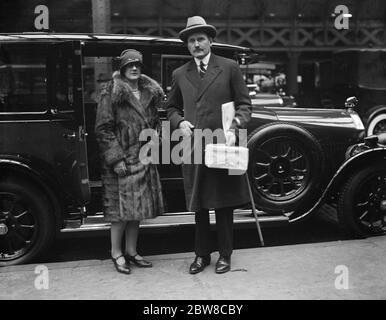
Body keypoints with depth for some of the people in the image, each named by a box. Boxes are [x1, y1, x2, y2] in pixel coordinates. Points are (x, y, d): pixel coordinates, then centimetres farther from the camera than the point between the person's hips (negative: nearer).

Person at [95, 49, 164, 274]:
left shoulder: (150, 93, 13)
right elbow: (103, 129, -9)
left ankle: (131, 251, 23)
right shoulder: (111, 93, -5)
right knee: (122, 207, -3)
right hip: (122, 160, -6)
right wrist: (117, 158, -15)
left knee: (138, 207, 11)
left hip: (144, 159, 6)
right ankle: (116, 253, 13)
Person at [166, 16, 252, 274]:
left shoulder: (229, 68, 3)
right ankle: (202, 254, 25)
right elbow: (172, 107, 19)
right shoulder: (180, 74, 11)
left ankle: (225, 255, 22)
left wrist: (234, 128, -14)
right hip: (193, 146, 3)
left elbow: (244, 103, 2)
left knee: (224, 204, 7)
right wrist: (180, 122, -2)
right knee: (199, 206, 11)